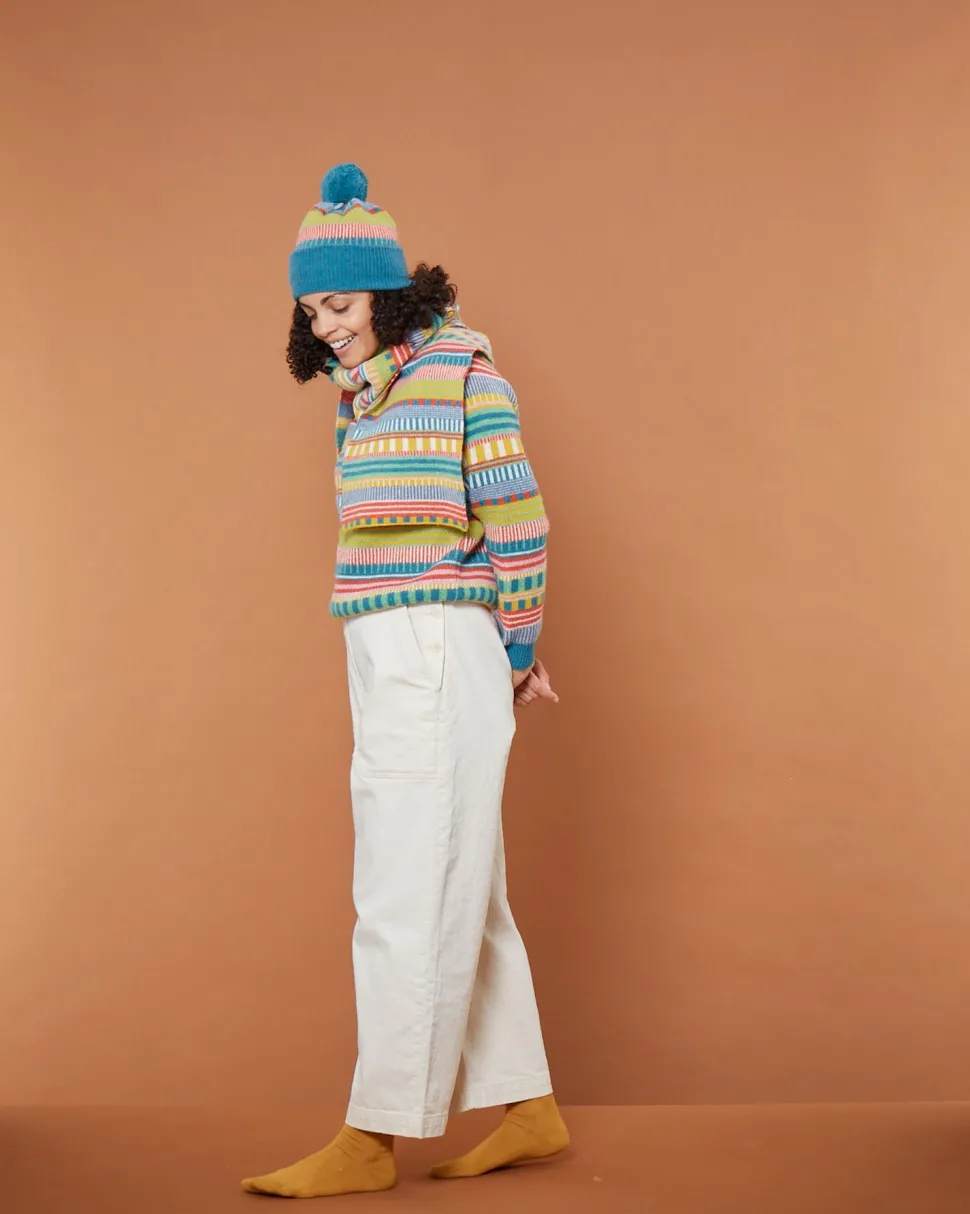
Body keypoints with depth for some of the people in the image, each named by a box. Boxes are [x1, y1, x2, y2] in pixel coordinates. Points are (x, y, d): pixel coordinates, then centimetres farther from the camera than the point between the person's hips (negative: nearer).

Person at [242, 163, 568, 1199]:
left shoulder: (458, 370, -7)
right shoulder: (366, 395, 17)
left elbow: (518, 522, -8)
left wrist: (516, 656, 0)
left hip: (439, 656, -9)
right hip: (389, 661, 9)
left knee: (412, 893, -7)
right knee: (460, 897, 11)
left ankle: (372, 1139, -2)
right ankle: (528, 1112, 19)